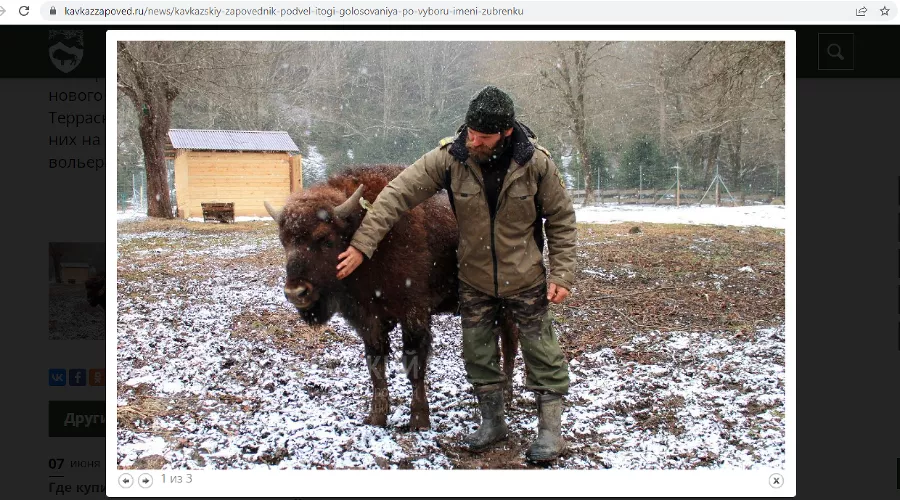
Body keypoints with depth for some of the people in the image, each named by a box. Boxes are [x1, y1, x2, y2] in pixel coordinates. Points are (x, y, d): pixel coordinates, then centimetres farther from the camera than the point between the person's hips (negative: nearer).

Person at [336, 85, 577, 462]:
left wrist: (562, 274, -10)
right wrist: (362, 245, -24)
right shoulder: (449, 158, -18)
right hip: (474, 281, 2)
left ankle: (550, 429, 22)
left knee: (542, 354, 6)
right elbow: (397, 195, -17)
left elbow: (561, 220, -6)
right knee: (478, 354, 13)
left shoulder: (536, 163, -18)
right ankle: (492, 422, 33)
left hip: (526, 280, -2)